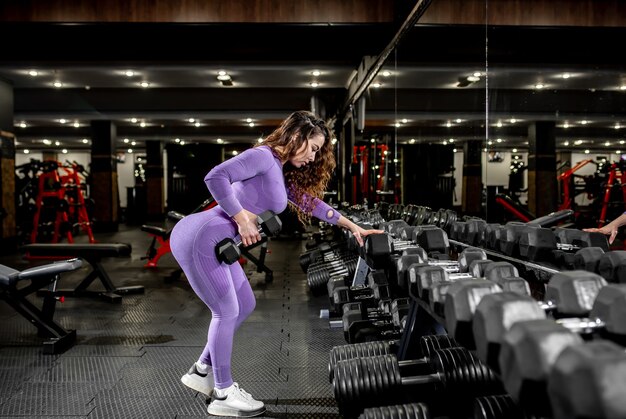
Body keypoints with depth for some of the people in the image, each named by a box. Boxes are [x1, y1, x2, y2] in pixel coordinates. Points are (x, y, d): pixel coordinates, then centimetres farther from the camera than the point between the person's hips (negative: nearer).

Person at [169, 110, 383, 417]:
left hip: (216, 243, 10)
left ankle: (202, 372, 29)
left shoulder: (281, 174, 17)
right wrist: (241, 217, -20)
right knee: (227, 311, -1)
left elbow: (309, 200, 26)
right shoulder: (263, 155, -13)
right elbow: (215, 177, -25)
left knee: (244, 305, 16)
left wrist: (352, 226, 27)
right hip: (200, 239, -10)